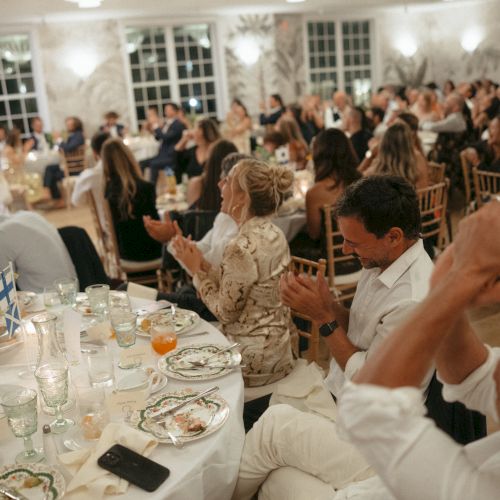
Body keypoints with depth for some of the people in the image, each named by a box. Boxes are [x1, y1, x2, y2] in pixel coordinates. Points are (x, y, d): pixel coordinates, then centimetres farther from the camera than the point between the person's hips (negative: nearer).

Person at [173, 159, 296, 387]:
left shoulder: (242, 248, -26)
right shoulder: (273, 234, 1)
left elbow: (225, 312, -17)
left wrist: (196, 270, -8)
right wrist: (201, 263, -1)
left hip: (253, 360, -8)